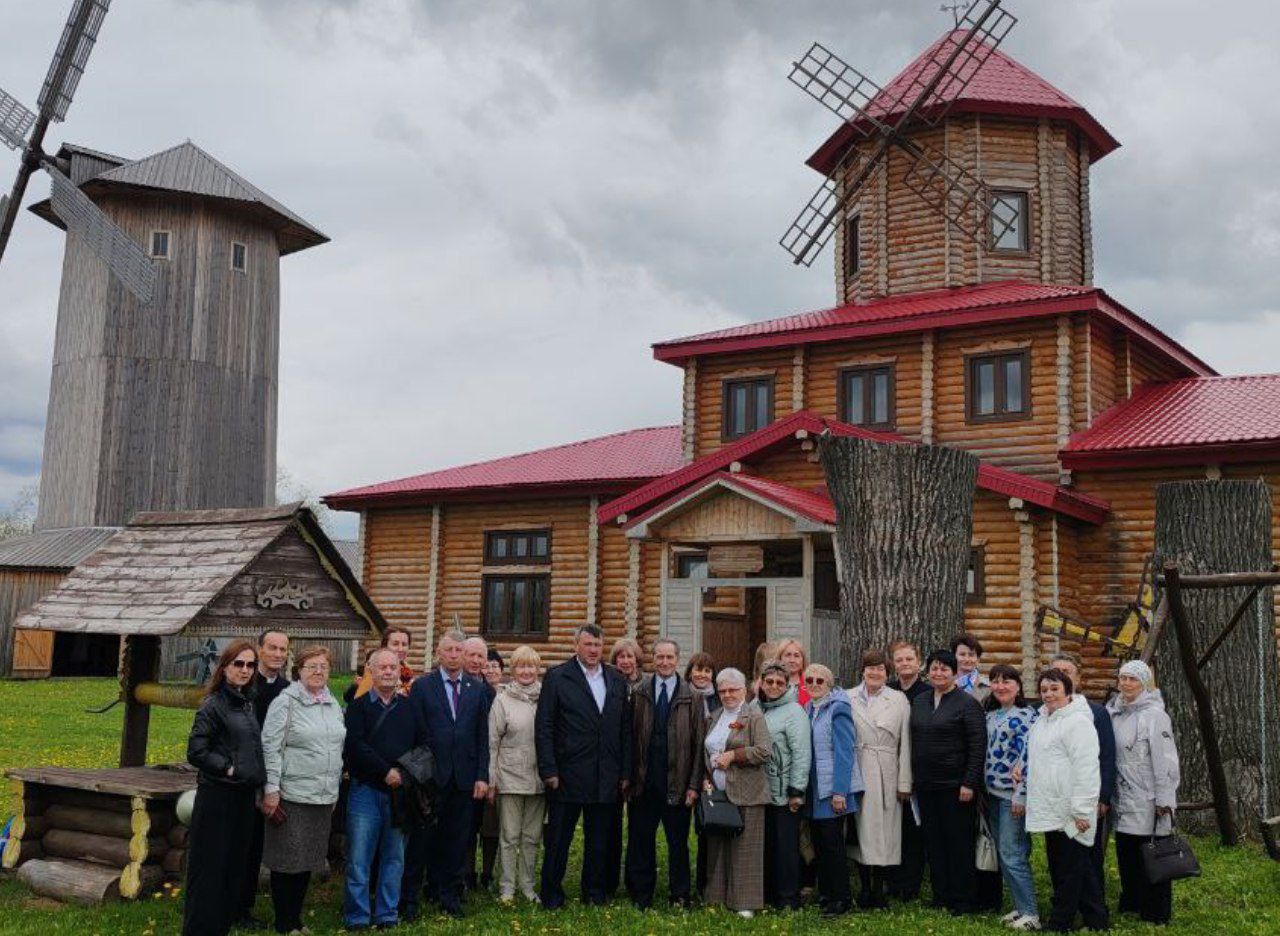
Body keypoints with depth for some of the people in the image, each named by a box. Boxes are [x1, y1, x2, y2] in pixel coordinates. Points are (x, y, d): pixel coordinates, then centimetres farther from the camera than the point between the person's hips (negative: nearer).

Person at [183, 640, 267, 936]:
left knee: (234, 867, 12)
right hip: (217, 797, -7)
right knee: (209, 869, -1)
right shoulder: (213, 704, -10)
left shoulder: (247, 704, 12)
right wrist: (228, 769, -15)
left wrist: (257, 777, 8)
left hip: (244, 796, 7)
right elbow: (196, 752, -16)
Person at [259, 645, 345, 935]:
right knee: (287, 861, 1)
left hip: (324, 797, 6)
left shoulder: (333, 705, 12)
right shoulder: (286, 702, -7)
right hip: (292, 795, -6)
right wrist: (271, 791, -15)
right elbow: (270, 748, -10)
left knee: (308, 860, 13)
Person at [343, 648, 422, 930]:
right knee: (359, 858, -3)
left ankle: (387, 914, 16)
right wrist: (385, 771, -16)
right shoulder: (359, 706, 2)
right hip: (366, 790, -3)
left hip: (400, 790, 3)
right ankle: (357, 916, 6)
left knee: (394, 857, 7)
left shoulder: (410, 707, 11)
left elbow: (423, 746, 7)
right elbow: (355, 746, -10)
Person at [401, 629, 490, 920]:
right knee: (420, 839, 4)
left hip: (464, 777, 3)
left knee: (456, 841, 9)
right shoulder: (422, 686, -1)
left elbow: (483, 736, 6)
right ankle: (409, 898, 14)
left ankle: (450, 895, 22)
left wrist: (482, 776, 1)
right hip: (430, 775, -2)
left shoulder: (478, 689, 7)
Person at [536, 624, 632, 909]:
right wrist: (548, 770, -11)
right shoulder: (557, 677, -2)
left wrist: (625, 773, 7)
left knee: (599, 841, 11)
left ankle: (594, 894, 24)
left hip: (607, 777, 4)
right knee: (558, 840, 4)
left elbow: (625, 730, 11)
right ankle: (551, 895, 16)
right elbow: (543, 727, -5)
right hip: (568, 776, -4)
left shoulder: (617, 681, 10)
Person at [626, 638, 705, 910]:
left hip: (677, 784, -1)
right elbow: (631, 737, 3)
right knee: (640, 841, 8)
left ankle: (679, 896, 21)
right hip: (644, 783, 1)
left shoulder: (692, 697, 0)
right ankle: (641, 895, 21)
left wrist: (694, 784, -6)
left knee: (678, 843, 8)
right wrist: (629, 776, -2)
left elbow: (698, 743, -1)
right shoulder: (639, 694, 5)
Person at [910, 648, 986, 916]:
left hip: (955, 785, -6)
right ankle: (940, 896, 19)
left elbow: (978, 746, -11)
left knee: (959, 843, 1)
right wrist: (912, 778, 11)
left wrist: (970, 783, -16)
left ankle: (962, 901, 10)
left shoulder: (967, 703, -7)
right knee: (933, 841, 10)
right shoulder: (919, 702, 12)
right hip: (926, 784, 6)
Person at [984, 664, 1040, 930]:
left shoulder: (1026, 715, -9)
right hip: (993, 793, 8)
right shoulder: (990, 715, 13)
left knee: (1012, 854, -8)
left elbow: (1028, 756, -14)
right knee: (1003, 854, 10)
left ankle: (1030, 913, -1)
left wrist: (1020, 795, -17)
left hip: (1013, 794, -8)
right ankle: (1019, 906, 19)